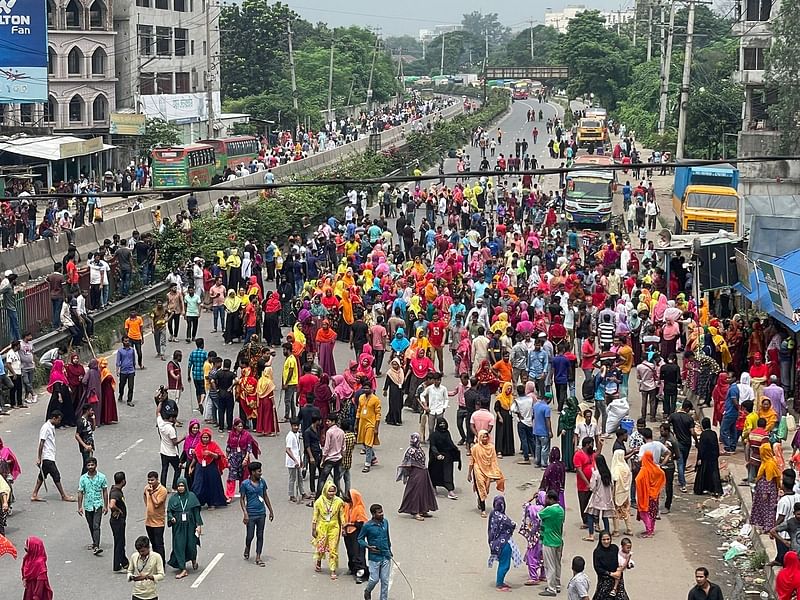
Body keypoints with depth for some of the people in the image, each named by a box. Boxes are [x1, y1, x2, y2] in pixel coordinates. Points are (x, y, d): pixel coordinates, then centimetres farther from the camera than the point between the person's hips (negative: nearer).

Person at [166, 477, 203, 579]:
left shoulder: (191, 496, 0)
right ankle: (183, 570, -1)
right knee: (179, 546, -4)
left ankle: (194, 559, 36)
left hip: (190, 525, -1)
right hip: (178, 526, 1)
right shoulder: (173, 498, 2)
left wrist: (199, 525, -4)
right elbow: (169, 511, 6)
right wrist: (171, 518, -16)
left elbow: (196, 511, 0)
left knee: (191, 545, 1)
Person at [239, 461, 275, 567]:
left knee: (260, 536, 7)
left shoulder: (262, 482, 4)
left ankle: (258, 558, 13)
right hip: (251, 514, -4)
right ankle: (247, 549, 33)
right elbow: (242, 499, -7)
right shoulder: (245, 484, -10)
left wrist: (271, 511, 14)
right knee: (250, 536, 2)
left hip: (261, 513, 4)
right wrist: (245, 513, -16)